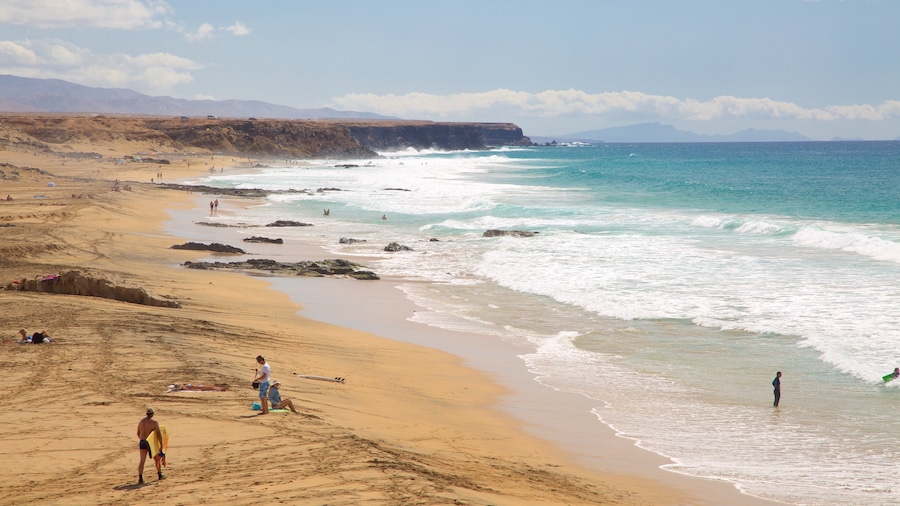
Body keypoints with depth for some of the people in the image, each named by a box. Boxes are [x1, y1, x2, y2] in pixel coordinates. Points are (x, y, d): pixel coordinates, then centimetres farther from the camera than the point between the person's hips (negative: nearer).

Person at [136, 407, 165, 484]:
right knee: (157, 459, 20)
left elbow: (138, 434, 13)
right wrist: (161, 446, -14)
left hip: (142, 443, 3)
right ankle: (160, 474, 36)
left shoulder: (141, 421, 2)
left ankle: (140, 478, -20)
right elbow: (159, 435, -19)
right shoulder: (154, 422, -14)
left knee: (142, 461, -4)